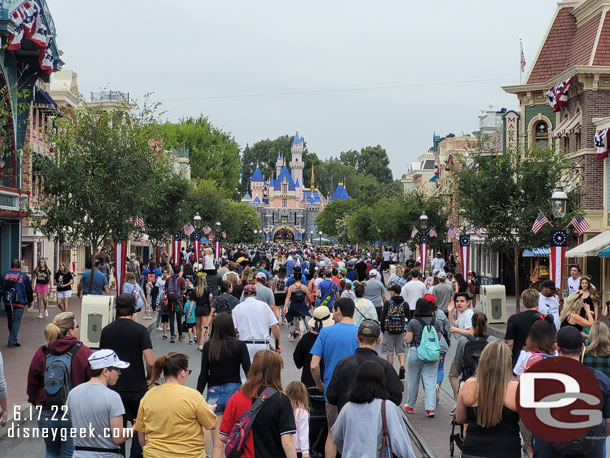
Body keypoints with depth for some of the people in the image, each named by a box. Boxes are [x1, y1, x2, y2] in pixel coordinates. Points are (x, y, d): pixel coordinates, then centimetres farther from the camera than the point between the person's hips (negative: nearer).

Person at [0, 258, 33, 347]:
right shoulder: (24, 276, -4)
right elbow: (29, 290, 2)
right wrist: (30, 301, 15)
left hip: (7, 303, 4)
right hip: (19, 303, -3)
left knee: (10, 321, 15)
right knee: (16, 321, -2)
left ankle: (13, 340, 23)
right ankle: (12, 341, -10)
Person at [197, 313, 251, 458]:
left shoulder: (208, 346, -1)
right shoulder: (239, 345, -5)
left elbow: (203, 375, -1)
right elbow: (248, 371, -6)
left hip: (214, 394, 1)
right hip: (234, 391, -1)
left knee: (217, 443, 3)